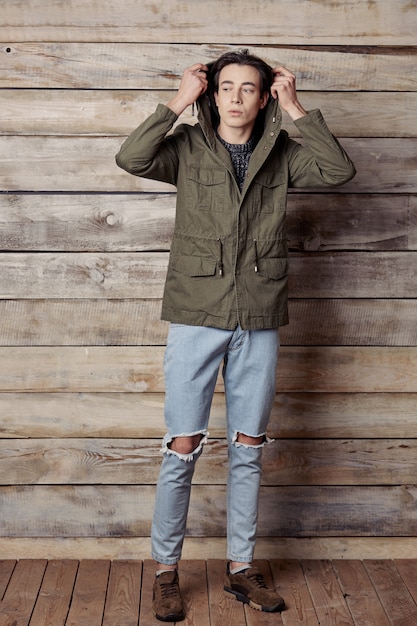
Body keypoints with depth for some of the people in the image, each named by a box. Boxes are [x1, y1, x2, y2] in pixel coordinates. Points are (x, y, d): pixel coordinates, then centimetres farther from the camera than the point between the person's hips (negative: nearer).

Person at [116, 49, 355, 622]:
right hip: (197, 316, -2)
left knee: (248, 448, 10)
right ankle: (166, 571, 16)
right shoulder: (188, 148, 2)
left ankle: (240, 568, 25)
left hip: (259, 320, 3)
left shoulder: (280, 154, 7)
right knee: (183, 447, 0)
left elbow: (340, 170, -8)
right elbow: (130, 158, -16)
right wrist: (179, 102, -11)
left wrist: (296, 109, -6)